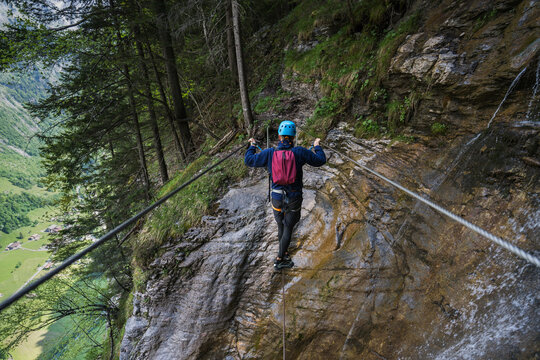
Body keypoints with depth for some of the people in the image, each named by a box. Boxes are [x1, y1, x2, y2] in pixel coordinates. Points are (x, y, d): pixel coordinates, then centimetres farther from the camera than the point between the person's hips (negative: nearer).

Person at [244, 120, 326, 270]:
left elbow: (249, 160, 2)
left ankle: (285, 253, 40)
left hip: (277, 198, 2)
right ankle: (279, 260, 20)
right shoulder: (300, 152, -13)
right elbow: (320, 160, -2)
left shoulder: (270, 153, -9)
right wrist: (317, 146, 17)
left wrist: (252, 145, 19)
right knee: (288, 229, 12)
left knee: (281, 226, 22)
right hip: (294, 199, -2)